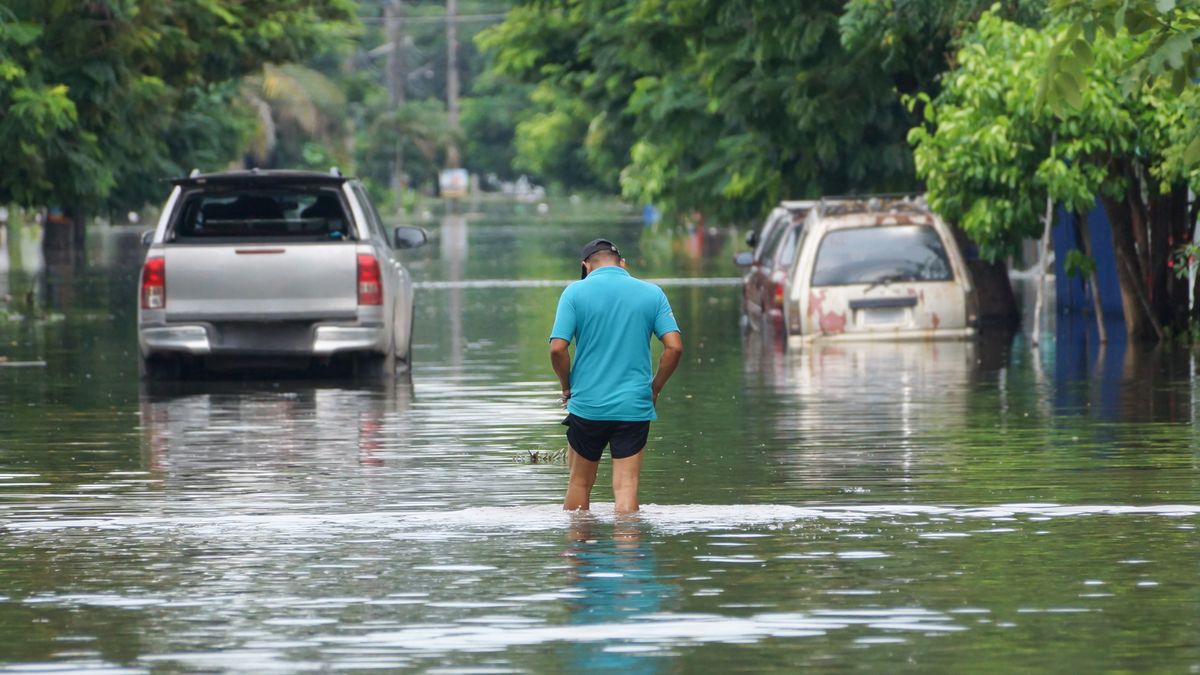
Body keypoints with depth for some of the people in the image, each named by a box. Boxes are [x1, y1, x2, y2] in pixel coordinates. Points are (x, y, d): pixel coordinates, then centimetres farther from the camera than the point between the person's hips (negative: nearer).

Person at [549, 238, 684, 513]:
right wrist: (655, 388, 8)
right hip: (635, 407, 1)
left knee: (580, 482, 15)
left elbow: (558, 348, -10)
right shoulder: (652, 294, 3)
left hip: (587, 405, 0)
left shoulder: (576, 292, -2)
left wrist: (567, 387, 6)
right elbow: (674, 347, -4)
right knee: (626, 487, -1)